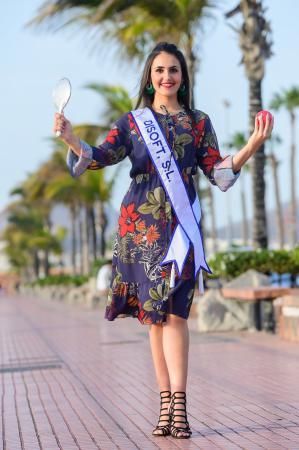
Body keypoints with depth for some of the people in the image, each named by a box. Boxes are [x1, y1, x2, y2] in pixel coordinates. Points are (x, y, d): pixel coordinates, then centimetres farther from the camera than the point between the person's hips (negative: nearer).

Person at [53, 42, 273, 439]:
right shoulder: (132, 122, 13)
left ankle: (178, 405, -16)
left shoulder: (198, 122, 12)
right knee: (153, 315, 2)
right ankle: (166, 405, 6)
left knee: (173, 311, -14)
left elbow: (218, 172, 7)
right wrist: (71, 139, -19)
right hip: (140, 223, 2)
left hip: (179, 223, -1)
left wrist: (252, 145, -7)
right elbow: (101, 156, 0)